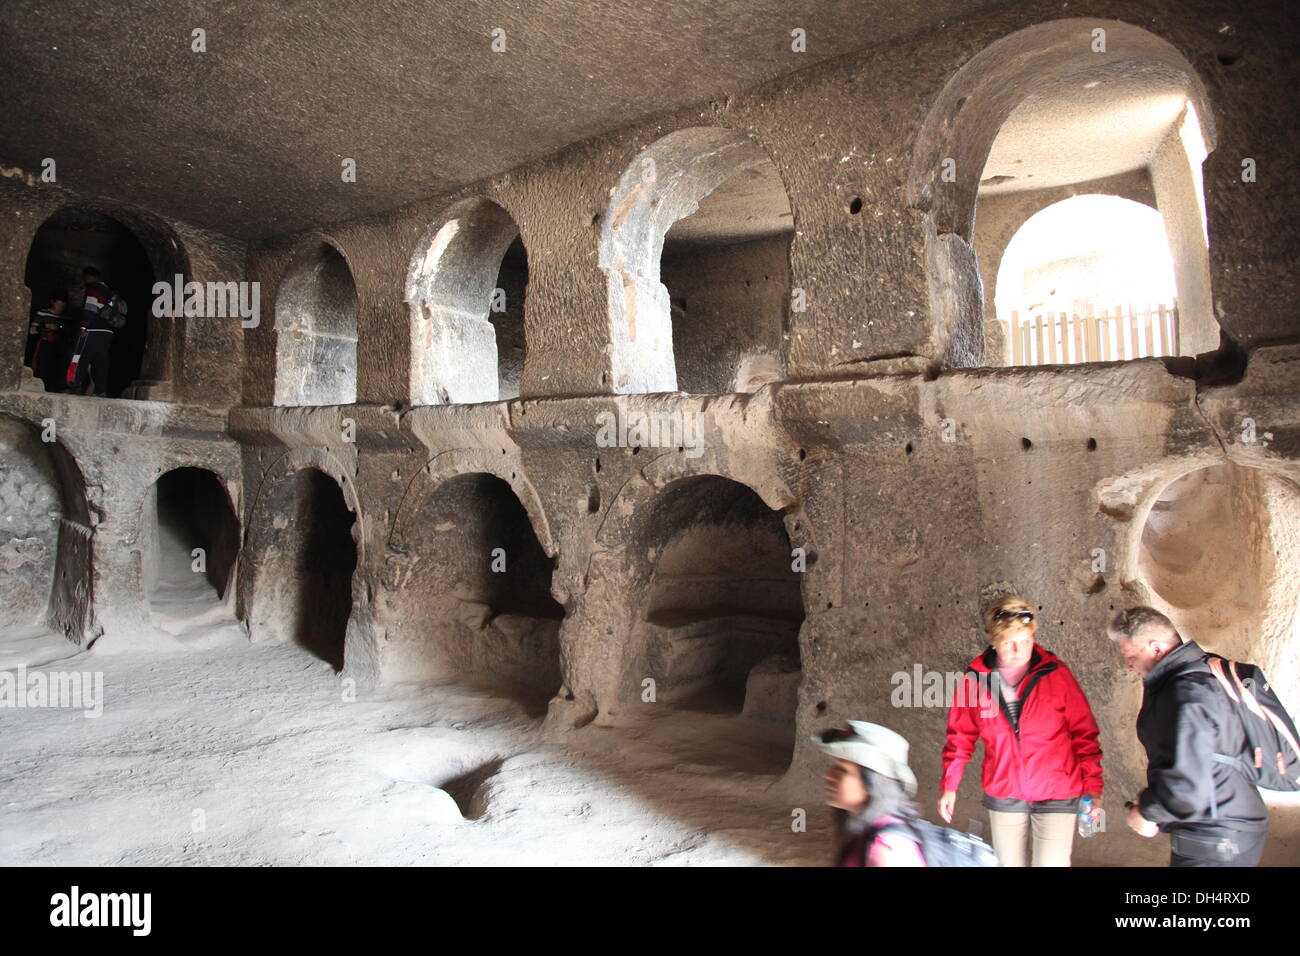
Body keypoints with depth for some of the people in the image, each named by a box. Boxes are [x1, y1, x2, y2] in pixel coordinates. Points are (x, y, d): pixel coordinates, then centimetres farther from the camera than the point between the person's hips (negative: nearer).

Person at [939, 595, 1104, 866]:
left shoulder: (1056, 673, -10)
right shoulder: (976, 678, -6)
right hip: (1002, 796, 2)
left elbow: (1084, 733, -2)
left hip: (1057, 796, -2)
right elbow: (960, 736, 3)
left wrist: (1093, 786, -3)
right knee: (1008, 861, 14)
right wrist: (949, 785, 3)